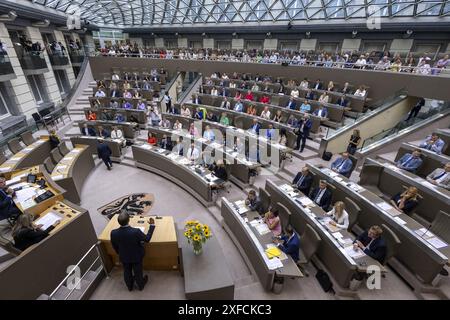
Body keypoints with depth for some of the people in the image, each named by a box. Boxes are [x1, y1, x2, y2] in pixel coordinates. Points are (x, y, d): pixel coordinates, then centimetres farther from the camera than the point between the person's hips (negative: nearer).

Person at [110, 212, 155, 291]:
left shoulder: (113, 233, -29)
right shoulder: (136, 231, -40)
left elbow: (115, 247, -7)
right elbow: (147, 239, -19)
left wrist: (120, 253, 14)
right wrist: (152, 225, -12)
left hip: (123, 257, 3)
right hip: (136, 256, -2)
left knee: (127, 272, 29)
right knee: (138, 271, 25)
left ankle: (129, 286, 56)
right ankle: (141, 285, 52)